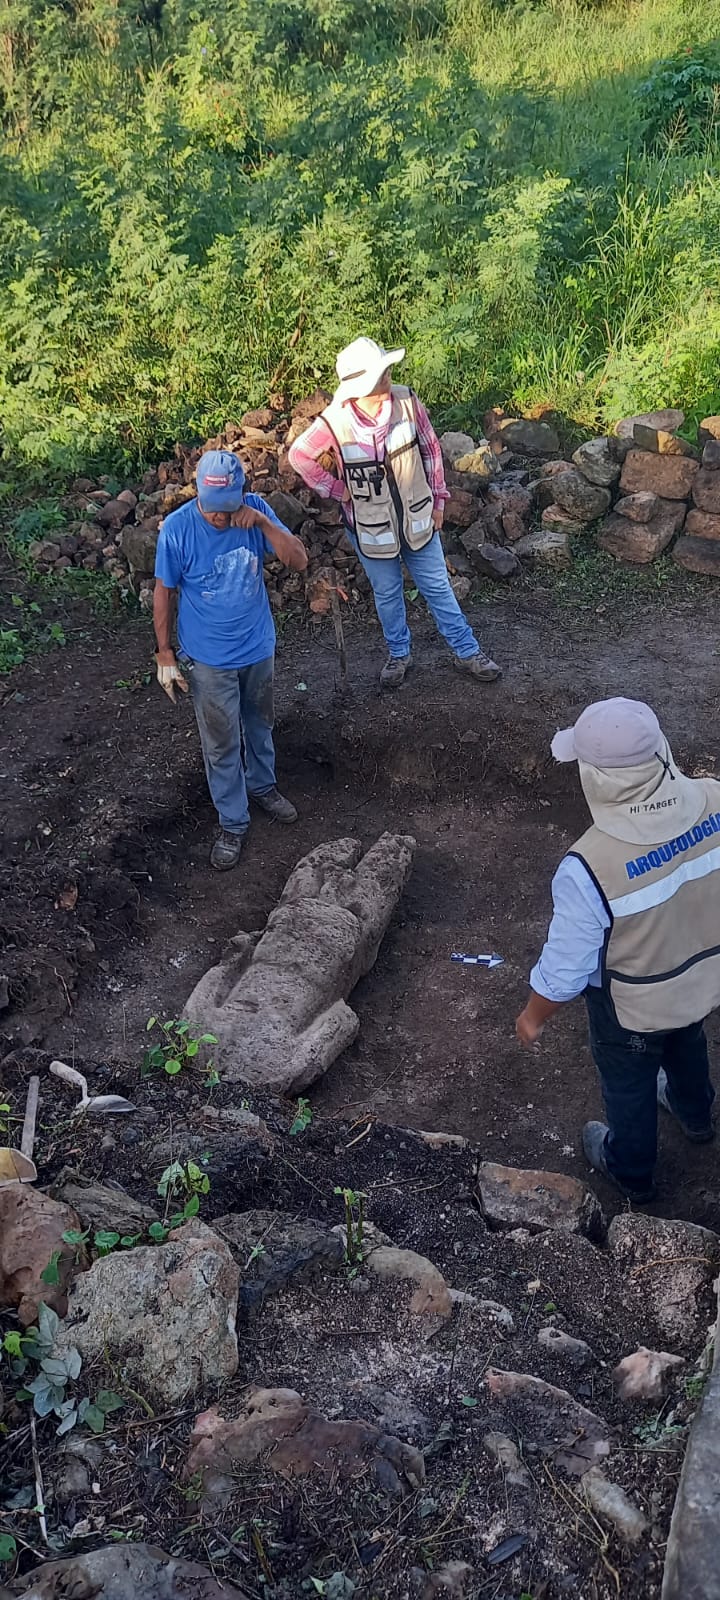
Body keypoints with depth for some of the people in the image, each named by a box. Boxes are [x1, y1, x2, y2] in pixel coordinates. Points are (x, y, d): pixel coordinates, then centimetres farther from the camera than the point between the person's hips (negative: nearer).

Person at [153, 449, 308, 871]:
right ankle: (233, 822, 27)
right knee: (222, 745, 9)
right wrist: (166, 655, -7)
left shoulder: (257, 510, -13)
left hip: (259, 648, 3)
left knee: (259, 725, 24)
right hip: (209, 660, -3)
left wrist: (263, 522, -30)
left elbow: (299, 561, -17)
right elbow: (164, 593, -10)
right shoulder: (177, 528, -20)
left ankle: (263, 784, 50)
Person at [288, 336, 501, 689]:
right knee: (387, 594, 18)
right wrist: (336, 490, -8)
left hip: (417, 517, 1)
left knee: (437, 587, 14)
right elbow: (299, 457, -7)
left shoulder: (406, 401, -17)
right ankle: (399, 654, 41)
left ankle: (466, 651, 30)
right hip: (371, 527, -1)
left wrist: (438, 498, 2)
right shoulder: (335, 422, -23)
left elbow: (430, 448, -3)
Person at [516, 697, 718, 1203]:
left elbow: (566, 967, -25)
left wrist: (533, 1017, -4)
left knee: (629, 1085, 26)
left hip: (633, 1008, -4)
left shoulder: (589, 868, -40)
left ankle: (632, 1172, 56)